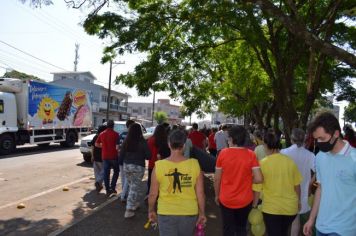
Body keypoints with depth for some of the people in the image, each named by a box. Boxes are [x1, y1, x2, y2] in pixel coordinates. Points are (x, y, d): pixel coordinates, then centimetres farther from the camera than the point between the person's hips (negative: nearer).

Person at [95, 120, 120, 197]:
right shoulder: (115, 134, -10)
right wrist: (117, 149, 6)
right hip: (113, 156, -3)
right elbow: (117, 146, -14)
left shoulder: (102, 134, 4)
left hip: (105, 156, 4)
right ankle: (112, 187, 7)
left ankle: (108, 190, 12)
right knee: (116, 171, 15)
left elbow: (96, 144, 11)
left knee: (106, 173, 9)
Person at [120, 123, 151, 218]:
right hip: (138, 167, -4)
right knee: (134, 188, 4)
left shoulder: (126, 141, -4)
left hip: (126, 166, 4)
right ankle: (129, 210, 4)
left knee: (131, 186, 21)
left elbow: (121, 155, 2)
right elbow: (148, 156, -8)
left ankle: (135, 203, 37)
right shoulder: (142, 142, -13)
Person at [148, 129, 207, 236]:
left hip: (166, 213, -1)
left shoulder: (159, 166, -15)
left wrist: (151, 210, 11)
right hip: (189, 213, 2)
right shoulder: (194, 164, -14)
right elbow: (200, 193, -7)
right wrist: (202, 213, 7)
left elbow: (153, 194, -6)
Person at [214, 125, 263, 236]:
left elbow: (217, 179, -7)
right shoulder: (251, 154, -12)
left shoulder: (223, 153, -13)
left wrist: (217, 195, 8)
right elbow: (259, 179, -16)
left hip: (226, 200, -1)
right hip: (245, 200, 1)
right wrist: (247, 180, 5)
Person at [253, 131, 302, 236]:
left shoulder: (262, 163, -16)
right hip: (290, 206, 4)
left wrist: (254, 205, 4)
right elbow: (297, 185, 1)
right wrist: (298, 201, 18)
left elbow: (257, 189, -12)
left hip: (271, 208, -4)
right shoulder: (290, 161, -8)